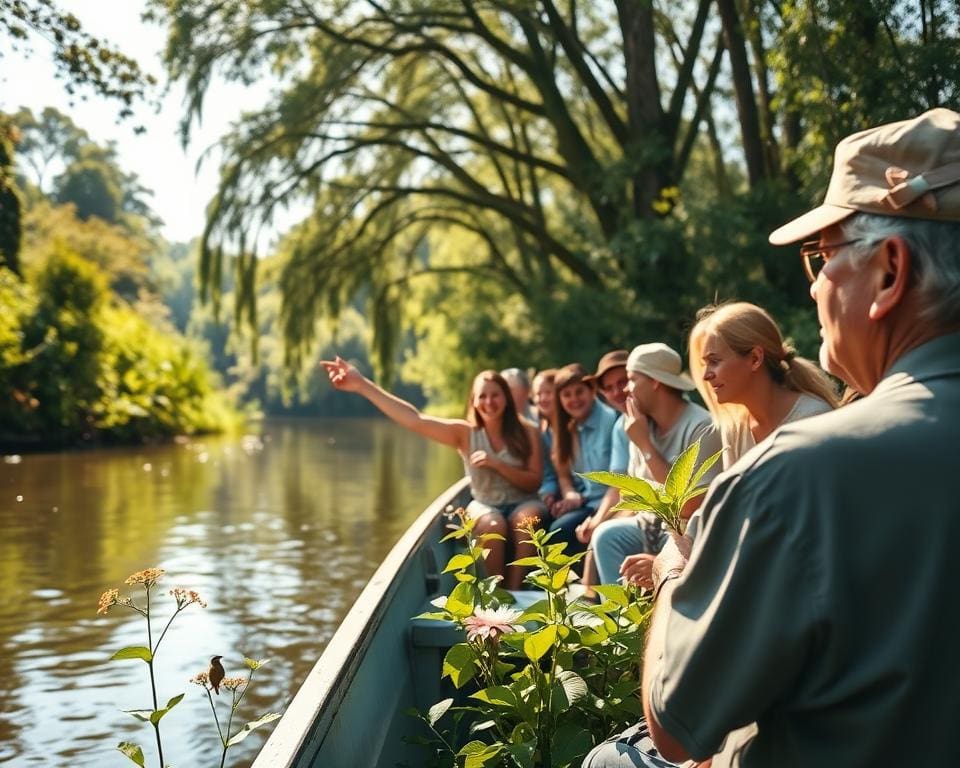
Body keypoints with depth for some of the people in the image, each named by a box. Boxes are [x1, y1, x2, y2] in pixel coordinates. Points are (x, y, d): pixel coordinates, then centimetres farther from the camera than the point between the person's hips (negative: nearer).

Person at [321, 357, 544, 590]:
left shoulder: (528, 433, -6)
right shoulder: (465, 433, -6)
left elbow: (534, 482, -6)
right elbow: (415, 420, -18)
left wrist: (497, 464, -22)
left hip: (523, 503, 0)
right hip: (484, 506, 0)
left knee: (527, 518, -35)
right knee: (493, 524, -34)